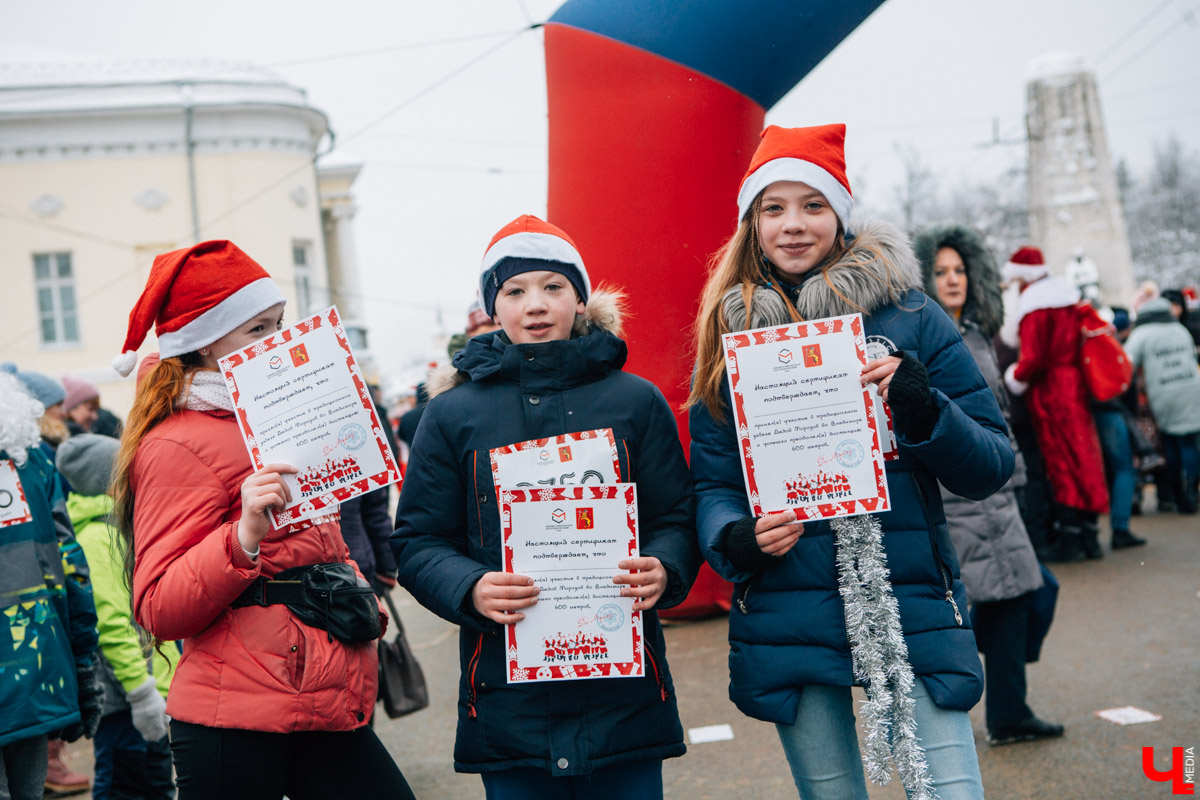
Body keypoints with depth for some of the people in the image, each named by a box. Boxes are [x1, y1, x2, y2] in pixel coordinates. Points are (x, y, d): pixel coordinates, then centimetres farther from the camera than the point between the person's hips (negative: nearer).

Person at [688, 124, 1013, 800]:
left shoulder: (911, 318, 1)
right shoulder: (731, 336, 6)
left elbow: (992, 468, 0)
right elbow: (712, 484, 7)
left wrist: (923, 409, -18)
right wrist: (736, 537, -14)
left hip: (912, 610, -1)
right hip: (787, 620, 2)